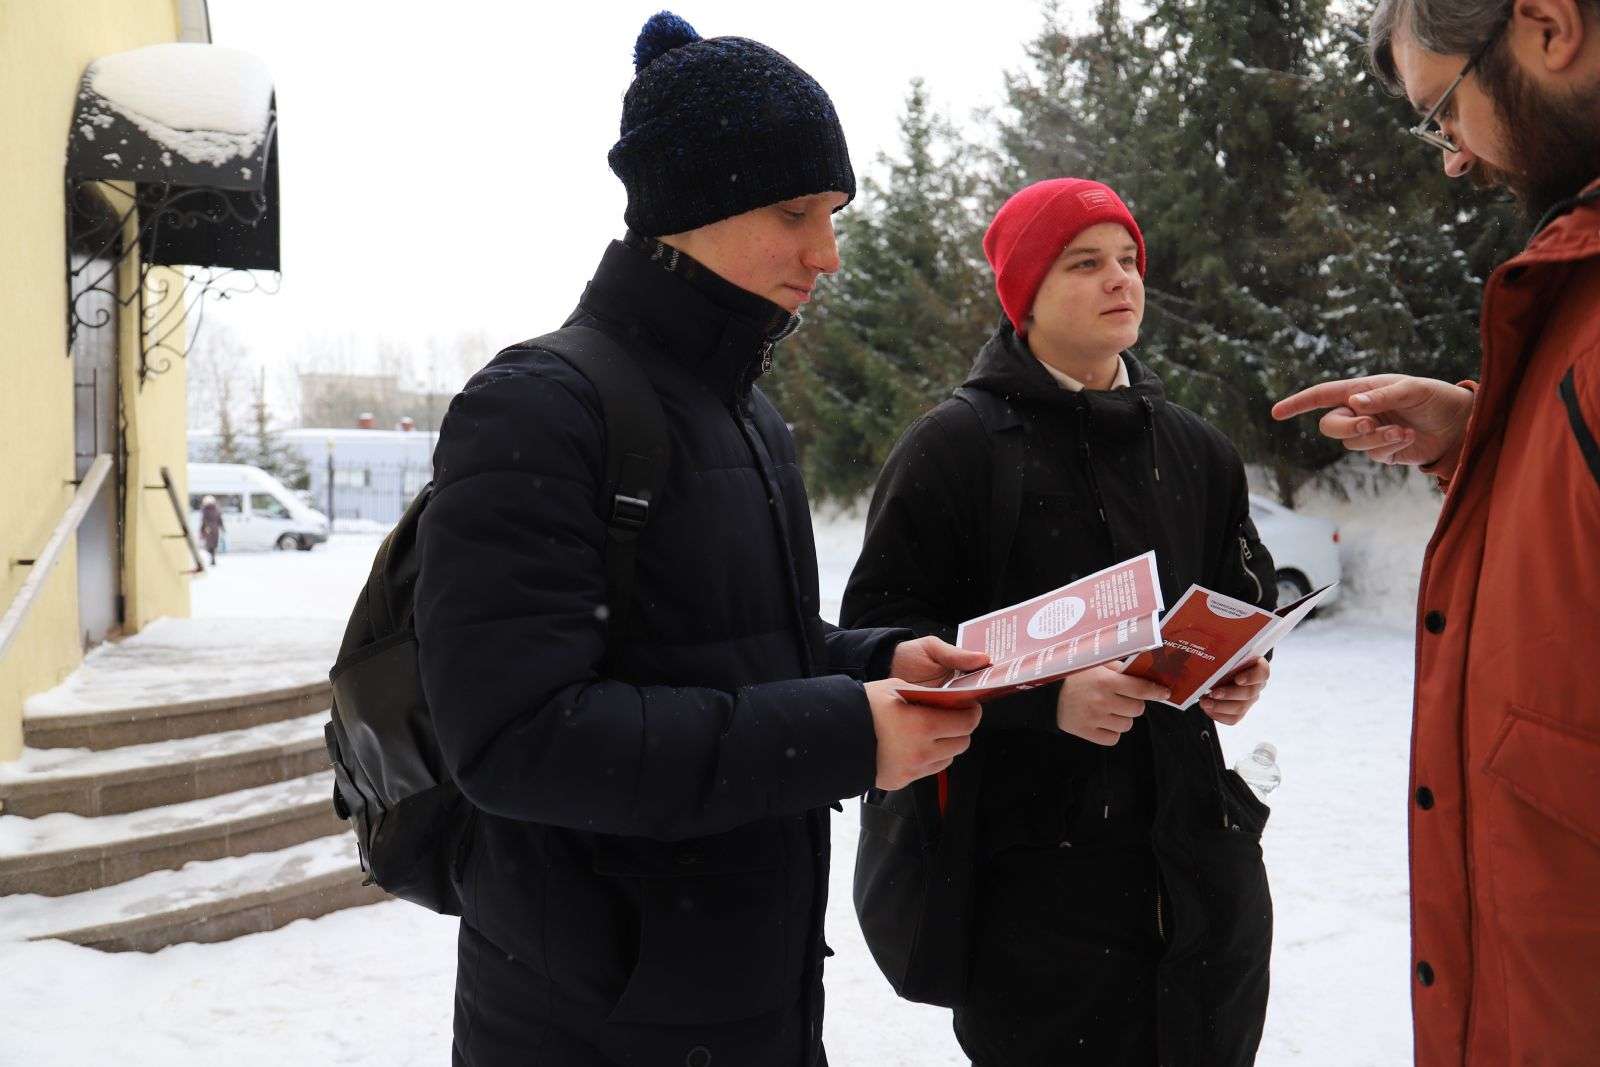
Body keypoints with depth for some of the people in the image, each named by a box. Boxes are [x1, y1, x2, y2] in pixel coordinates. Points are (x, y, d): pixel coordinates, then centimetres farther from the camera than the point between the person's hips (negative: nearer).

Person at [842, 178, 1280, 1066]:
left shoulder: (1195, 449, 12)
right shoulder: (957, 444, -6)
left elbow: (1245, 595, 23)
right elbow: (880, 632, -11)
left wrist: (1242, 668, 0)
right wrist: (1046, 695, -23)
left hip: (1198, 850, 6)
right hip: (1036, 864, -5)